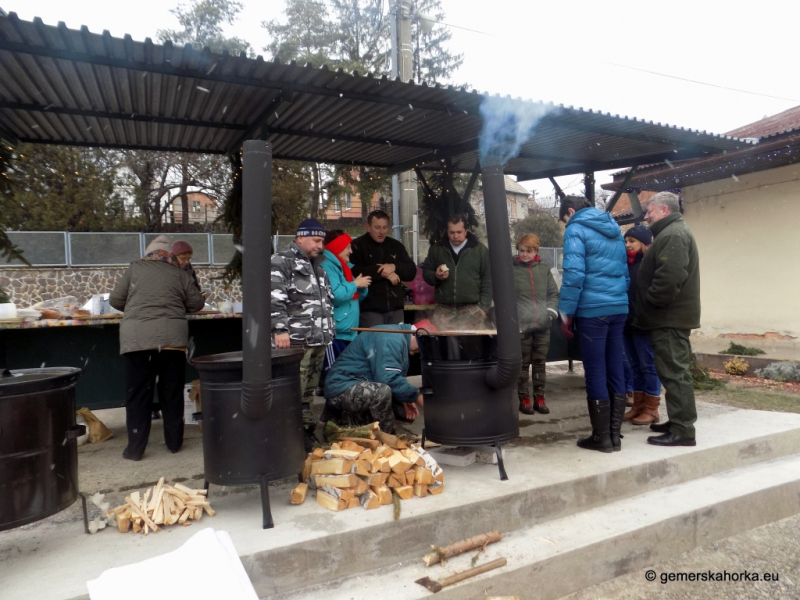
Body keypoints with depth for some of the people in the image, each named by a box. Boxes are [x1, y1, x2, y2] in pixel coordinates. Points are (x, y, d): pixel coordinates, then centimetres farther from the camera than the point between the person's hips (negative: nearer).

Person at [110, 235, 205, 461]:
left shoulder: (135, 268, 10)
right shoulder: (180, 273, 11)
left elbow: (115, 300, 11)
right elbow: (197, 303, 13)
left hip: (137, 336, -1)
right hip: (172, 336, 1)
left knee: (138, 393, 6)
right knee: (172, 392, 11)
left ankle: (135, 448, 10)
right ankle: (174, 442, 20)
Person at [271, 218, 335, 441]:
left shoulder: (316, 265, 22)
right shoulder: (282, 261, -5)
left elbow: (327, 299, 28)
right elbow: (274, 298, -16)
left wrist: (328, 329, 22)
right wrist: (281, 329, -22)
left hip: (319, 339, 8)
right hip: (297, 340, -8)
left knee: (309, 390, 14)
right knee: (294, 391, -8)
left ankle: (307, 427, 23)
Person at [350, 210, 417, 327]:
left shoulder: (396, 245, 16)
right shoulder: (357, 246, 0)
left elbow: (412, 271, 9)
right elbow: (354, 273, -15)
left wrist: (394, 267, -10)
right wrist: (383, 272, -13)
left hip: (395, 308, 5)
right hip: (370, 309, -5)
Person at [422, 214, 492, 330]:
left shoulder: (480, 249, 3)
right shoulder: (436, 249, 10)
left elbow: (488, 280, 2)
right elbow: (426, 272, 15)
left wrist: (483, 307, -4)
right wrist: (436, 276, -8)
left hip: (472, 310, -2)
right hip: (444, 310, 2)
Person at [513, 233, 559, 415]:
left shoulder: (544, 269, 11)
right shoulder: (511, 270, 0)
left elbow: (554, 293, 14)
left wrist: (551, 311, -1)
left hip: (543, 325, 3)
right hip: (521, 325, -3)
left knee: (540, 363, 10)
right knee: (523, 364, 3)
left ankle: (539, 398, 20)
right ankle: (524, 399, 14)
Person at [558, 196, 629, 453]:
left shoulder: (576, 229, -3)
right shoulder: (614, 229, 20)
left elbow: (574, 273, -15)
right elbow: (624, 270, 20)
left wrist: (567, 312, -10)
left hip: (592, 309, -7)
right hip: (619, 308, 7)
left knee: (596, 373, 0)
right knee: (615, 371, 9)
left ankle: (602, 437, 6)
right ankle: (614, 434, 16)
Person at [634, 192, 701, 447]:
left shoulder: (673, 235, -14)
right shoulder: (673, 232, 21)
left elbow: (669, 277, -27)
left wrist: (650, 303, -15)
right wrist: (649, 308, 18)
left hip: (669, 317, -11)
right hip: (673, 315, 11)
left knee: (674, 371, -8)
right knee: (676, 370, 15)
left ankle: (683, 430, -4)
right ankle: (679, 422, 23)